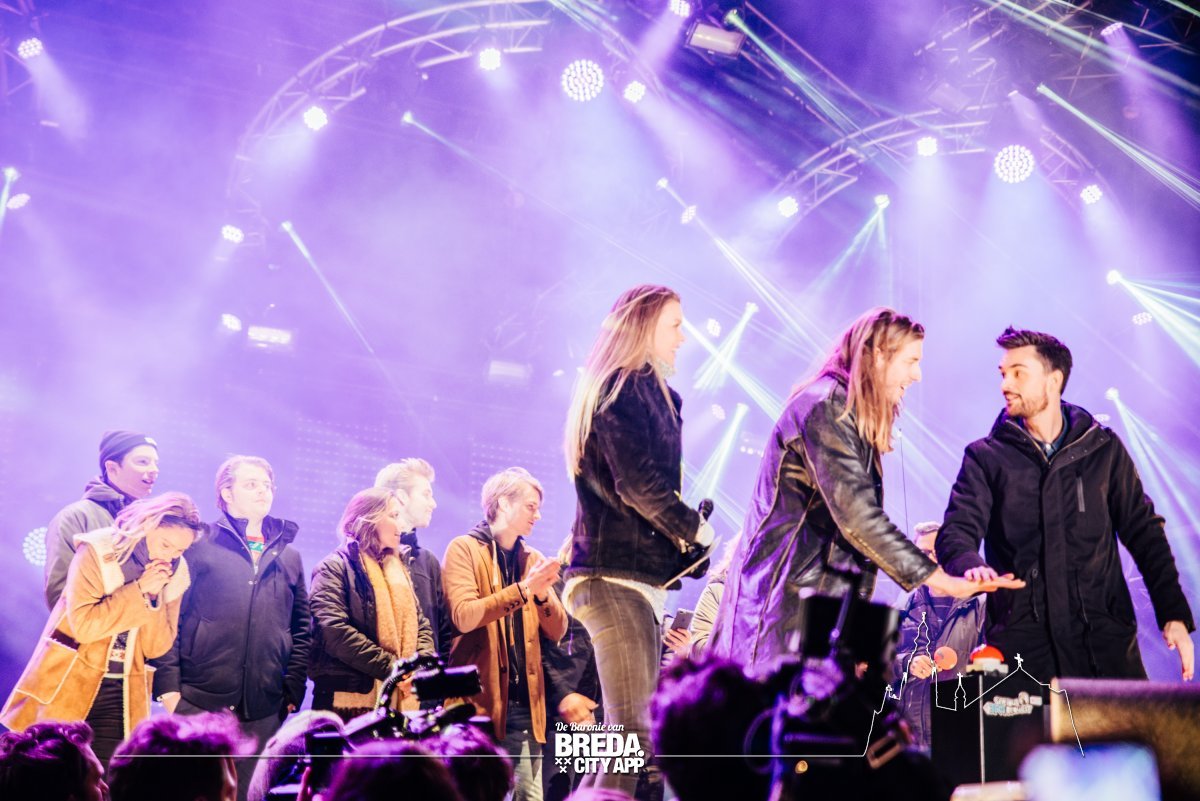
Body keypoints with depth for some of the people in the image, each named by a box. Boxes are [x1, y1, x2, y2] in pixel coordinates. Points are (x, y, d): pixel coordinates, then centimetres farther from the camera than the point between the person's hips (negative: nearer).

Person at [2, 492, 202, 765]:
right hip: (68, 689, -3)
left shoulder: (174, 575, 3)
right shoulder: (98, 552, -10)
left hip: (124, 699, 4)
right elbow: (83, 624, -19)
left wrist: (154, 596, -15)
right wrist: (139, 589, -20)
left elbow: (157, 647, -1)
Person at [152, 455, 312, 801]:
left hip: (263, 709, 4)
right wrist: (168, 684, -9)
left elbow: (302, 629, 16)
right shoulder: (199, 545, 3)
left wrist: (293, 689, 6)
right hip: (199, 702, -3)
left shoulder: (288, 556, 16)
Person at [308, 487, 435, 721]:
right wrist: (391, 668, -18)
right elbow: (336, 632, -15)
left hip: (401, 701, 6)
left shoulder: (398, 570, 20)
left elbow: (420, 626, 16)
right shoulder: (334, 568, -2)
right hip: (350, 701, -6)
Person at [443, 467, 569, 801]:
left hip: (525, 703, 5)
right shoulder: (464, 549, 0)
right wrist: (522, 589, -21)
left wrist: (542, 595, -10)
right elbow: (464, 616, -16)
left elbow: (557, 631, 9)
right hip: (480, 700, -5)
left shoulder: (534, 559, 16)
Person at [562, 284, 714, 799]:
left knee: (634, 730, 8)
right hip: (619, 576, -10)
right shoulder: (623, 391, -8)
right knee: (632, 732, -13)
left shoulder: (644, 390, 22)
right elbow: (639, 483, -16)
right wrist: (693, 528, -2)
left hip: (636, 575, 10)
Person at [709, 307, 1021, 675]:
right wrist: (939, 579, -20)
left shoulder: (852, 414, 18)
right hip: (789, 596, -10)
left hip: (822, 596, 10)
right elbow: (856, 515, -22)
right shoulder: (825, 406, -13)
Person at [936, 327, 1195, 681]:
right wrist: (971, 566, -28)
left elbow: (1143, 532, 11)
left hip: (1104, 634, 1)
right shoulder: (985, 457, 7)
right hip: (1022, 636, -1)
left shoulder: (1103, 448, 10)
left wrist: (1174, 615, 0)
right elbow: (956, 532, -4)